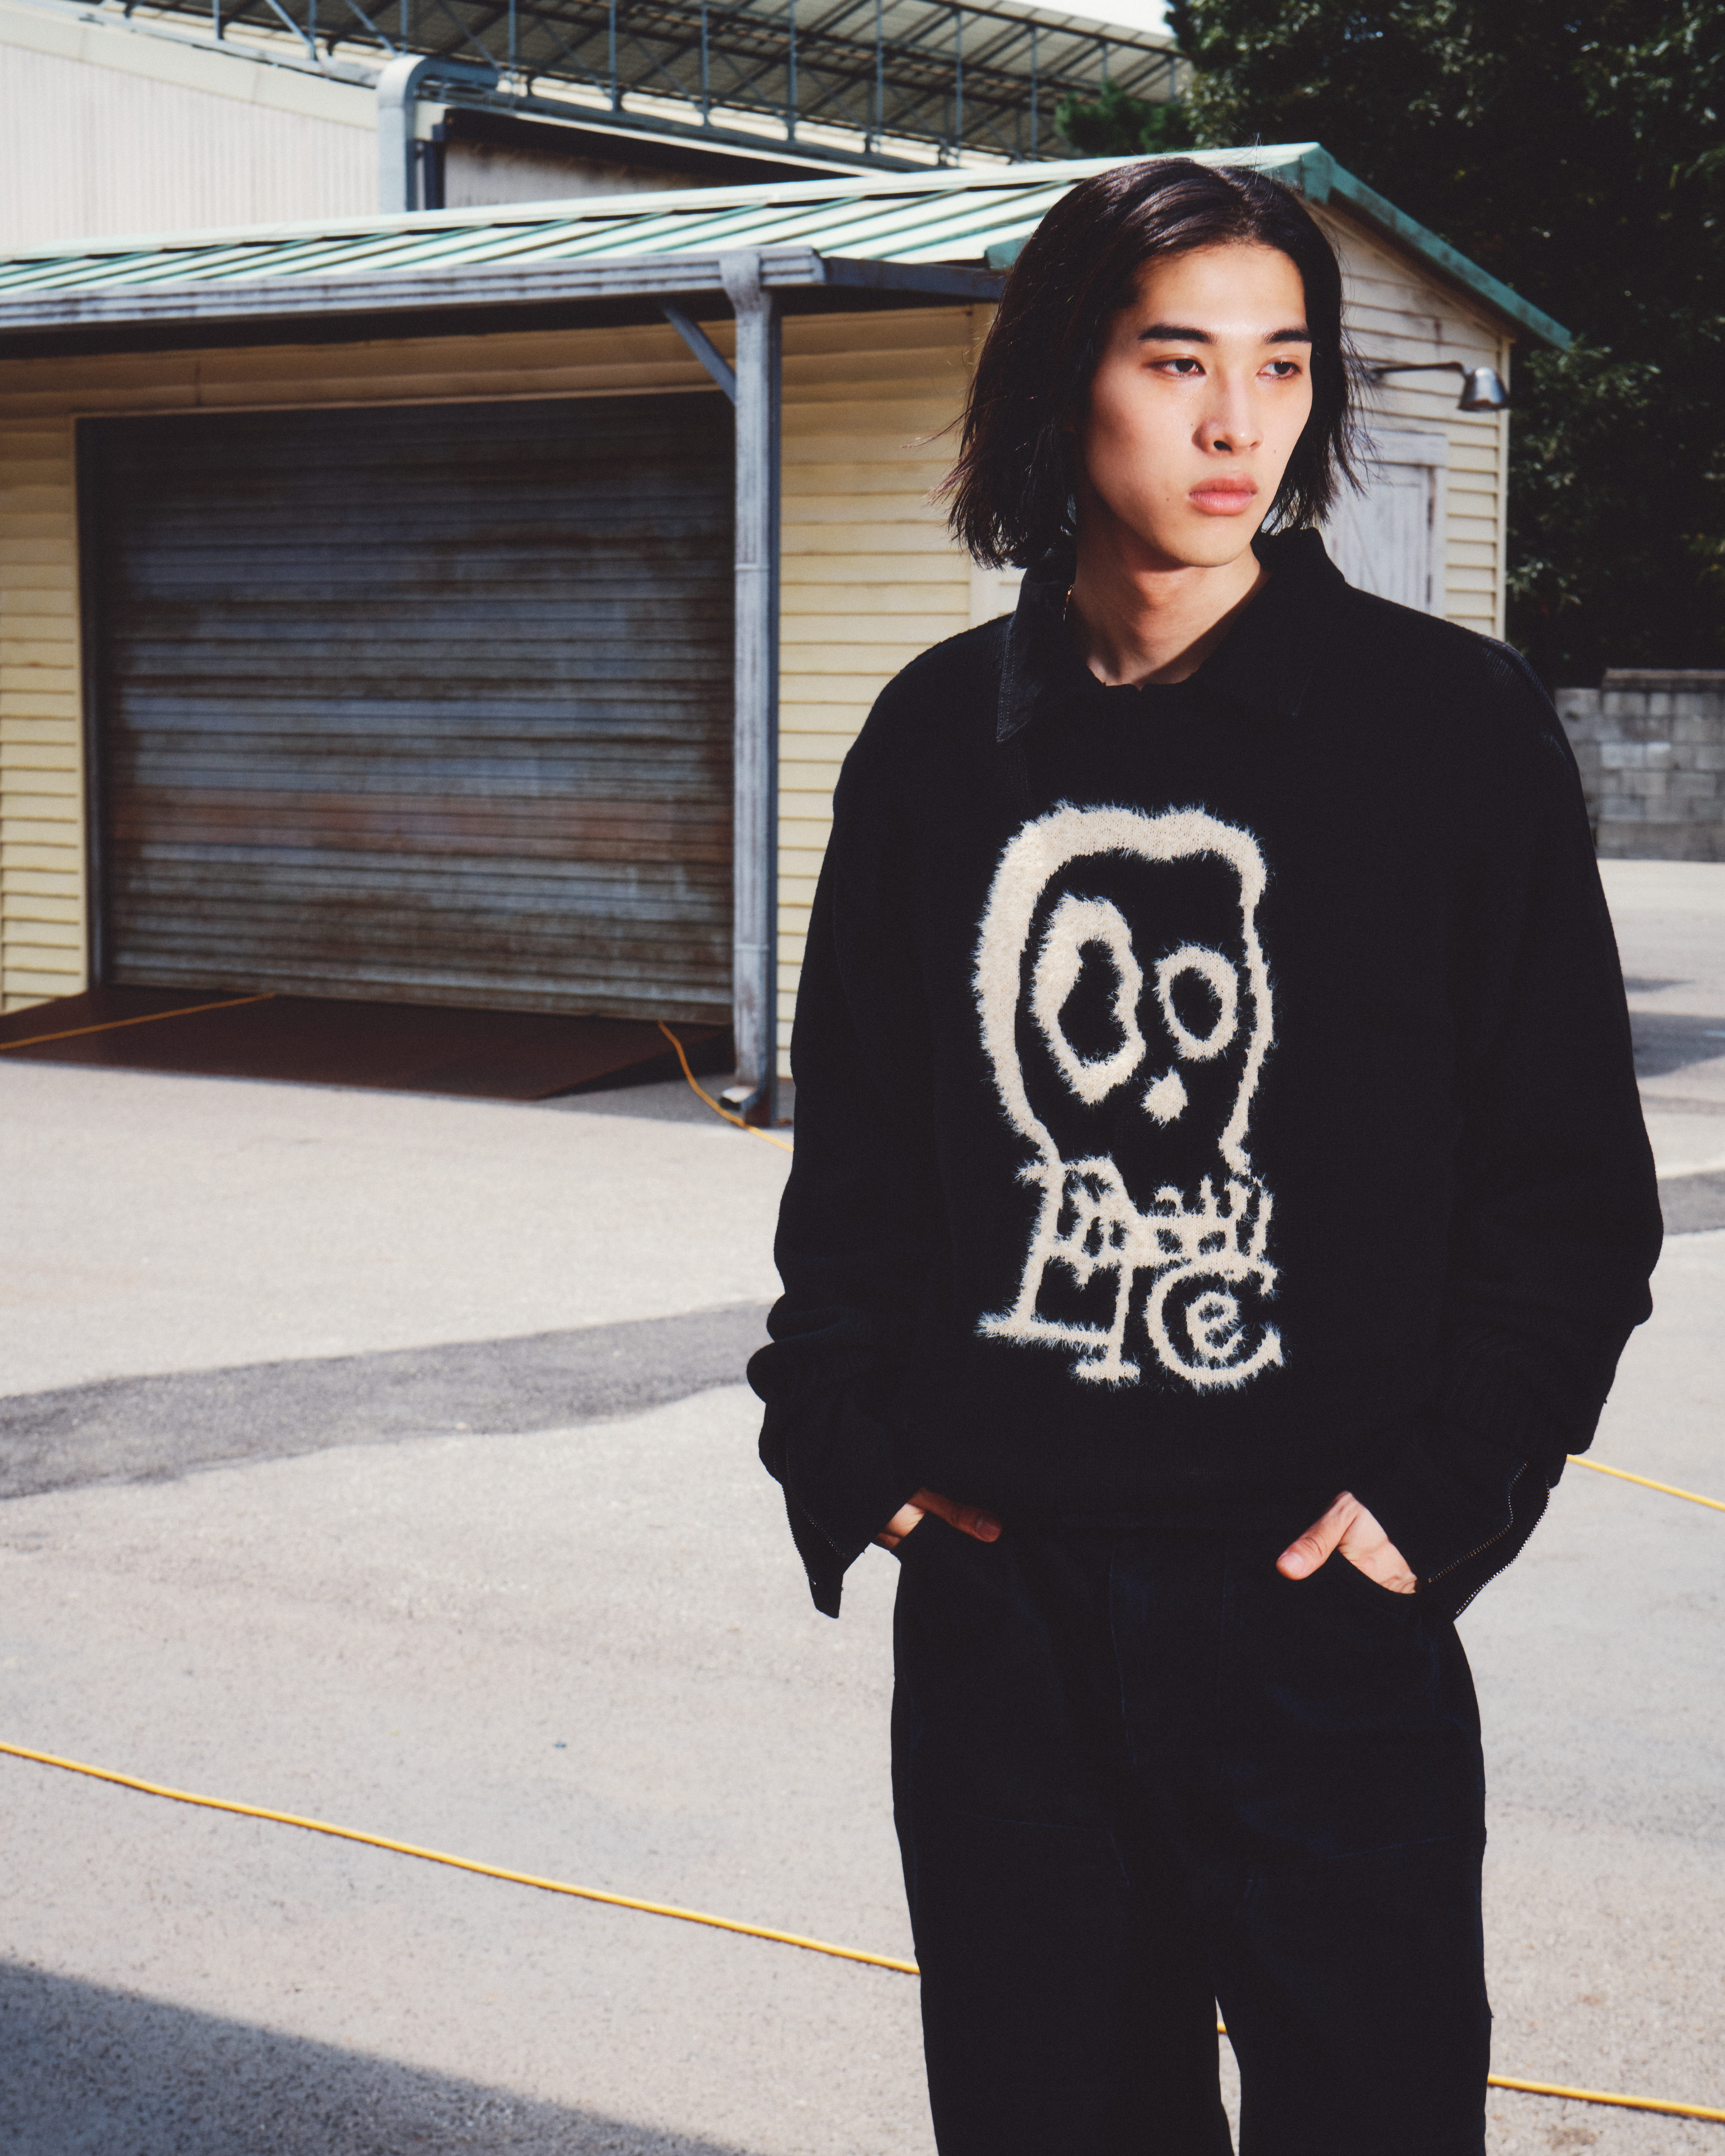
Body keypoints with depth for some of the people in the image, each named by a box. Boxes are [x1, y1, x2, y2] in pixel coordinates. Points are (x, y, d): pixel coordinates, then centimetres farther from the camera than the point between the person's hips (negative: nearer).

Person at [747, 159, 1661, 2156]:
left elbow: (1572, 1176, -1)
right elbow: (851, 1142, 13)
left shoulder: (1454, 723, -3)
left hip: (1321, 1607, -3)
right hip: (995, 1596, 3)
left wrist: (1442, 1488, -9)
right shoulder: (942, 737, 6)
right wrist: (841, 1440, 3)